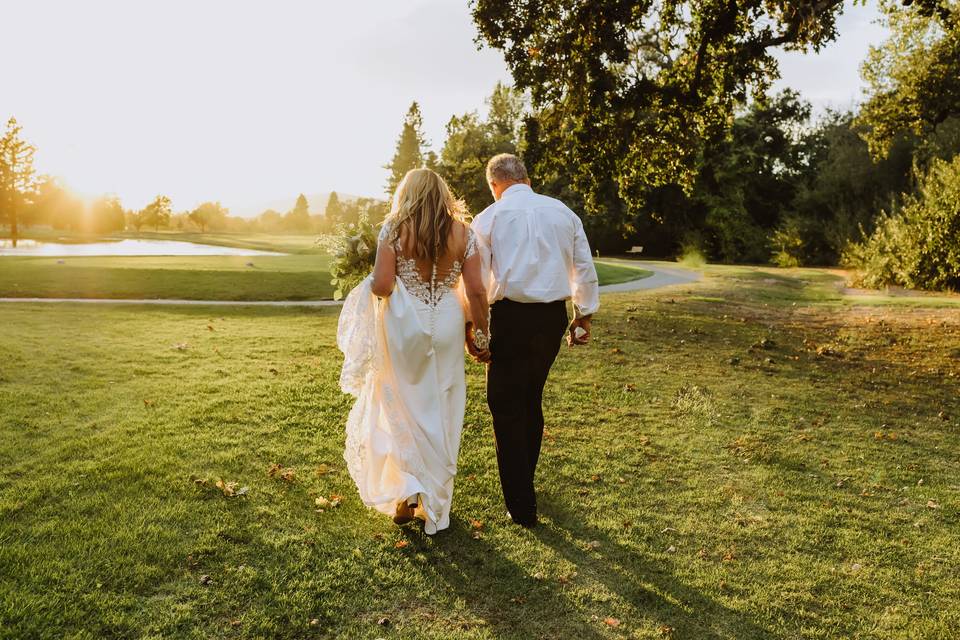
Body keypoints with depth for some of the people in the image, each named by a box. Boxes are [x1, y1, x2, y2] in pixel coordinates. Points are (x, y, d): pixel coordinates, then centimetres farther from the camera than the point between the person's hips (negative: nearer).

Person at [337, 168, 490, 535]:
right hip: (446, 326, 2)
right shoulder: (462, 232, 1)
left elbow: (381, 286, -13)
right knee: (440, 413, 12)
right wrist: (481, 337, 6)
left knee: (401, 406, 15)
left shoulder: (394, 229, -3)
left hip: (404, 325, -1)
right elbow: (476, 291, -4)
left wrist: (374, 287, 10)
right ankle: (434, 504, 22)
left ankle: (406, 486, 3)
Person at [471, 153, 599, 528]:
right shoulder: (563, 212, 9)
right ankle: (523, 483, 36)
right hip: (554, 315, 5)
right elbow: (585, 268, 11)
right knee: (532, 401, 20)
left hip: (511, 317, -5)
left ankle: (522, 507, 6)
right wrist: (584, 315, 19)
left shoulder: (489, 218, -2)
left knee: (507, 408, 4)